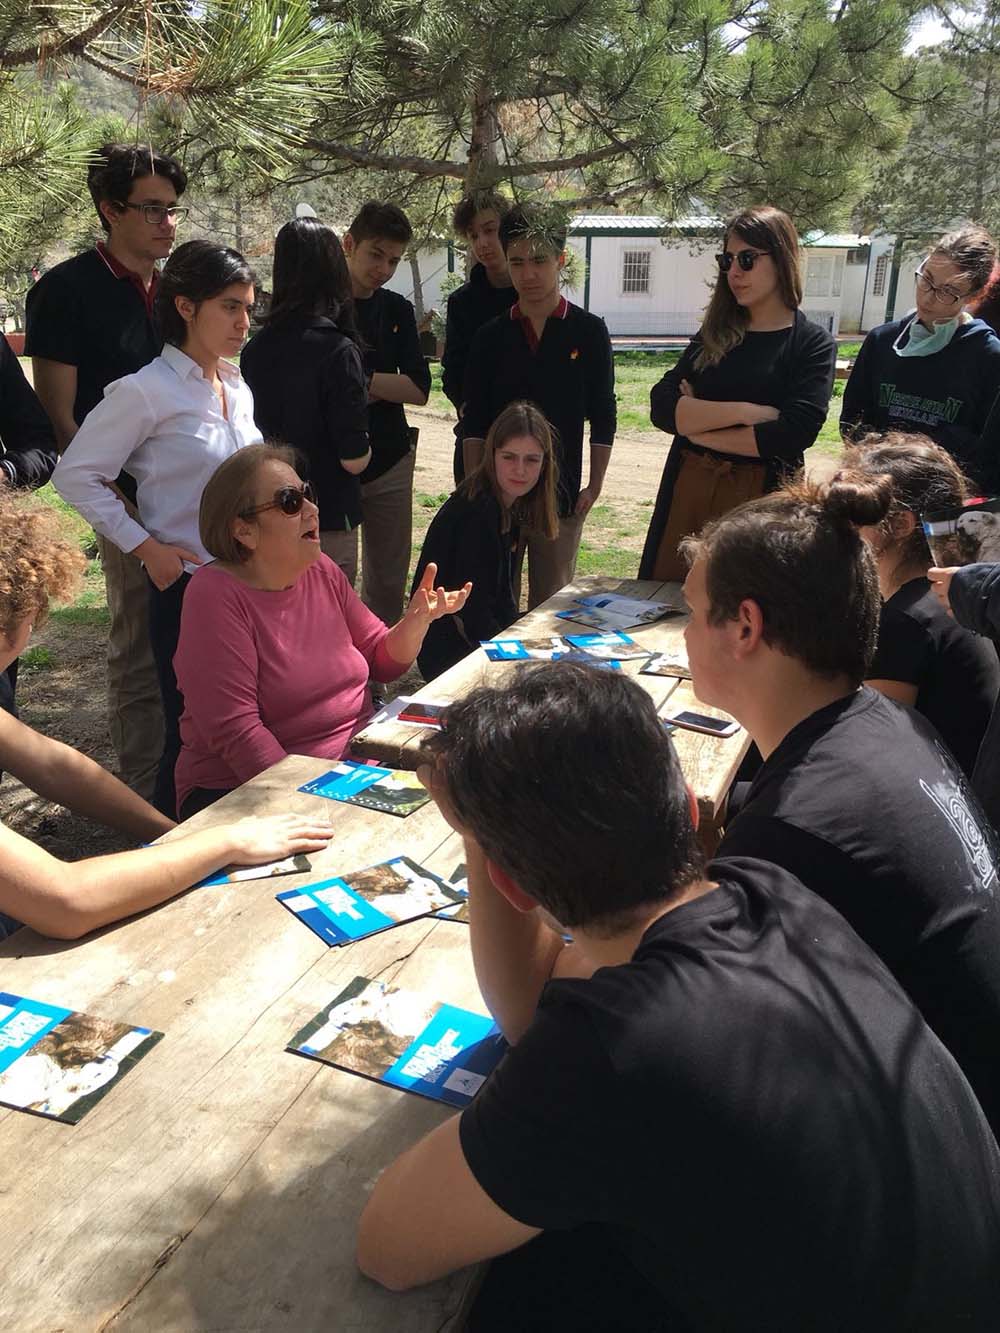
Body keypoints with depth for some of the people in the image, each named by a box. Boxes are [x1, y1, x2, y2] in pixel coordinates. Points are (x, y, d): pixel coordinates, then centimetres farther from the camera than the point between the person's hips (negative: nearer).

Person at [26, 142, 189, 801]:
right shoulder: (68, 290, -5)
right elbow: (60, 419, -8)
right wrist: (122, 508, -16)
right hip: (135, 504, -5)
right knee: (140, 656, 2)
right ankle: (143, 791, 18)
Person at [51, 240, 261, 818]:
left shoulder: (238, 390, 11)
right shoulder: (147, 391, -11)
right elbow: (77, 475, -8)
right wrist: (145, 547, -12)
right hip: (187, 587, -6)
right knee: (191, 734, 3)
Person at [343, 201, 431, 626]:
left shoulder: (397, 310, 10)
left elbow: (419, 390, 0)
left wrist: (360, 378, -11)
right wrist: (382, 388, -11)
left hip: (390, 462, 4)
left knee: (389, 583, 10)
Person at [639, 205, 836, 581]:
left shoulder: (813, 344, -1)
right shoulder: (714, 335, 11)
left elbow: (793, 433, -16)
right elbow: (661, 406, -3)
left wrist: (697, 426, -9)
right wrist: (744, 411, -15)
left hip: (761, 498, -4)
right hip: (687, 491, 4)